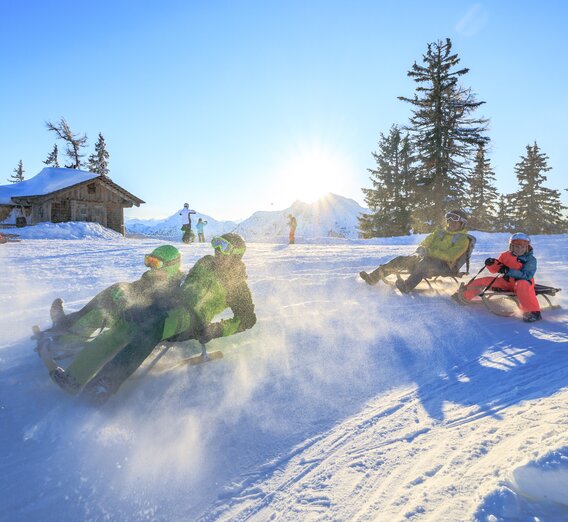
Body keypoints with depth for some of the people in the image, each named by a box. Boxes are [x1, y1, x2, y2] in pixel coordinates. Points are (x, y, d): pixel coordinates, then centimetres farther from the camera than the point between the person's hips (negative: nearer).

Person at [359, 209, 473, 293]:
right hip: (427, 259, 7)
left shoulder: (463, 239, -1)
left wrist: (429, 251, -21)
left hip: (446, 266, -6)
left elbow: (450, 256, -15)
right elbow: (424, 243, 19)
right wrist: (421, 249, -7)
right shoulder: (439, 232, 19)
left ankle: (407, 286, -60)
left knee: (424, 263, -40)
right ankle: (373, 277, -22)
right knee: (402, 260, -13)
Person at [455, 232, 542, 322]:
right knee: (484, 281, -4)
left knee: (522, 284, -41)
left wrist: (509, 271, -34)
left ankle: (533, 312, -43)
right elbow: (496, 269, 9)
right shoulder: (505, 255, 4)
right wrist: (491, 264, -14)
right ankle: (463, 296, 5)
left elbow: (526, 276, -23)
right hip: (507, 282, 5)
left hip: (522, 282, -5)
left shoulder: (531, 259, -9)